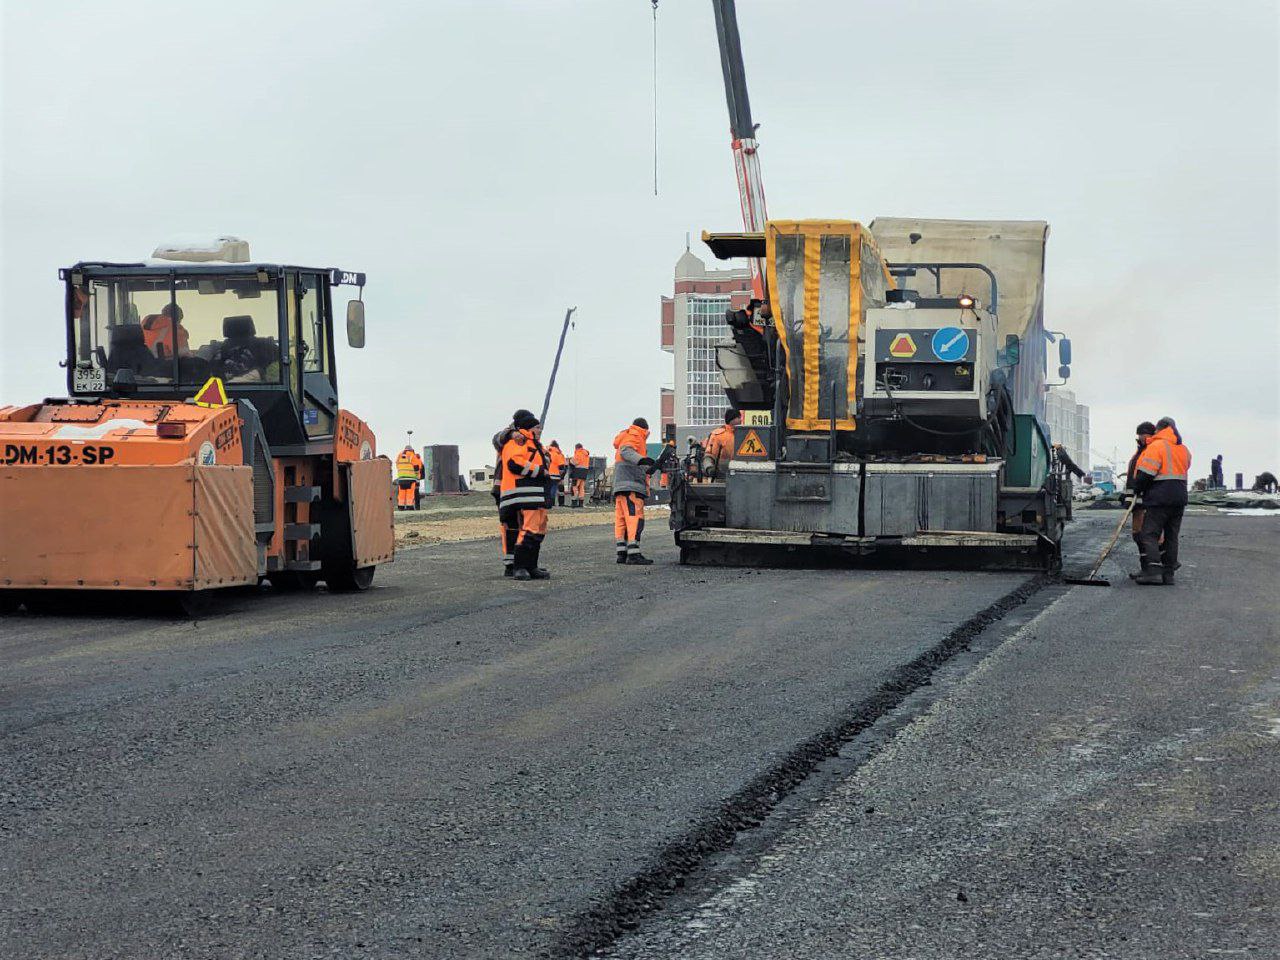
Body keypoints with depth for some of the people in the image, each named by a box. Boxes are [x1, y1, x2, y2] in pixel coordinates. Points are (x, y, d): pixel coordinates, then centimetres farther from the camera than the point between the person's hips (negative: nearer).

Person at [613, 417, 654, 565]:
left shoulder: (625, 436, 26)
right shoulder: (635, 436, -2)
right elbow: (626, 451, -21)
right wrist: (641, 459, -39)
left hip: (620, 486, 10)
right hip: (631, 485, -10)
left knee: (621, 520, 9)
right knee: (635, 518, -15)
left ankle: (622, 553, 10)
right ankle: (634, 554, -23)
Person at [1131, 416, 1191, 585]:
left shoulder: (1156, 446, -11)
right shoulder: (1184, 450, 15)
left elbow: (1146, 473, -16)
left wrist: (1137, 488, 0)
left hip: (1159, 498, -7)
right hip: (1179, 498, 7)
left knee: (1149, 534, -6)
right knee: (1171, 536, 11)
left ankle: (1153, 570, -18)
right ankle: (1168, 574, 10)